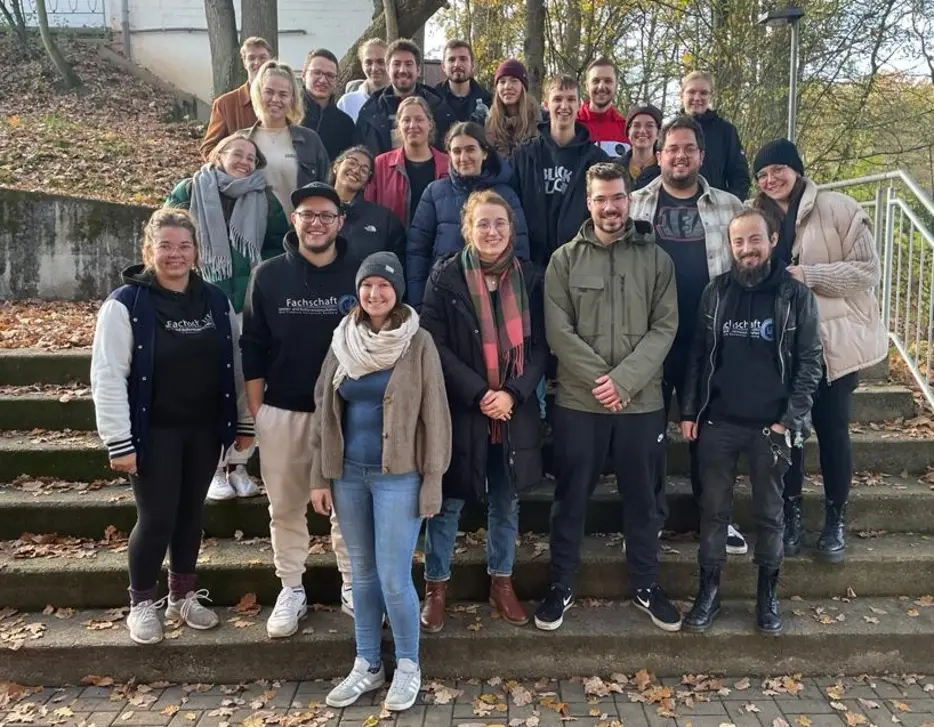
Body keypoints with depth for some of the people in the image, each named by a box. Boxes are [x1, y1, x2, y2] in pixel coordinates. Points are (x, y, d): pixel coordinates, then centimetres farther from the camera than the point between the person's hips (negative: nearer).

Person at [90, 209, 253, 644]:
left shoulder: (216, 301, 4)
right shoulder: (126, 304, -11)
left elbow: (234, 366, 8)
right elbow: (108, 377, -13)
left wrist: (244, 423, 7)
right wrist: (119, 441, -16)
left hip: (204, 430, 4)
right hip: (155, 432, -4)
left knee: (191, 513, 14)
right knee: (157, 519, 0)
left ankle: (183, 596, 32)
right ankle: (142, 603, 23)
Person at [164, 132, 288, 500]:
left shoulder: (264, 199, 10)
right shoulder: (189, 192, 5)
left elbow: (281, 246, 15)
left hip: (250, 306, 2)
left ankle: (238, 465, 16)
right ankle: (214, 467, 10)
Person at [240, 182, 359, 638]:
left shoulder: (360, 274, -3)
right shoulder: (268, 276, 0)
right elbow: (253, 348, 2)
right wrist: (255, 412, 0)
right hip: (281, 412, 1)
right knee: (285, 506, 11)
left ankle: (353, 586, 25)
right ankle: (291, 590, 27)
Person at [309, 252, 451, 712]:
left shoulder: (418, 344, -6)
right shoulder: (343, 342, 6)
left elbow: (434, 416, -6)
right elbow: (324, 411, 9)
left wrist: (432, 481, -8)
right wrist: (320, 476, 6)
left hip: (398, 475, -4)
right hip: (348, 474, 4)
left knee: (393, 579, -2)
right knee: (362, 574, 14)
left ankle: (408, 666, 20)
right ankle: (366, 666, 29)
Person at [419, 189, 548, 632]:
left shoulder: (530, 278, 3)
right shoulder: (445, 276, -4)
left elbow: (539, 347, 2)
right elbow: (435, 346, -8)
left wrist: (513, 393, -13)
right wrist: (479, 394, -16)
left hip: (515, 411, 3)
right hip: (459, 410, -2)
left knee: (506, 502, 15)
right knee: (448, 504, 7)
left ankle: (501, 584, 31)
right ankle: (436, 588, 23)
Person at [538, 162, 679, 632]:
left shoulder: (656, 259, 3)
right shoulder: (564, 259, 1)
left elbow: (665, 328, -3)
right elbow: (558, 331, -6)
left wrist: (624, 380, -15)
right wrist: (599, 380, -15)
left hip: (642, 401, 1)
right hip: (578, 400, -1)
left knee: (642, 498, 13)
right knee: (570, 498, 8)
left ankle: (646, 586, 30)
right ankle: (561, 587, 23)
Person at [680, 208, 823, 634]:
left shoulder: (796, 295, -2)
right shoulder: (715, 292, 4)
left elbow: (809, 362, -3)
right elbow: (697, 355, 6)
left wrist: (790, 419, -11)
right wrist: (689, 412, 2)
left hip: (771, 426, -1)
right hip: (717, 422, 2)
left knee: (769, 512, 10)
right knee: (713, 509, 9)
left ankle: (768, 594, 25)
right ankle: (708, 591, 21)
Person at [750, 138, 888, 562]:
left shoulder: (838, 209, -7)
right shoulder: (760, 218, 9)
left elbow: (869, 270, -11)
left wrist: (808, 276, -20)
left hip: (834, 339, -4)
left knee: (832, 430, 3)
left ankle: (835, 521, 20)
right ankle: (791, 515, 22)